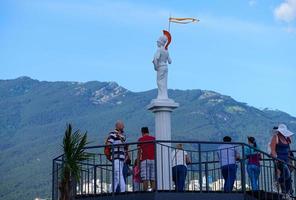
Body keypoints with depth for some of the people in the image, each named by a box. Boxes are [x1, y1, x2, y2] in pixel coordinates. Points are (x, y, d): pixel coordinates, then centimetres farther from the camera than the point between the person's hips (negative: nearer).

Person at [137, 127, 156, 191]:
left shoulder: (140, 139, 6)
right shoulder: (154, 139, 14)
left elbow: (139, 152, 3)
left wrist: (138, 163, 5)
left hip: (144, 160, -3)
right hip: (153, 160, 3)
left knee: (145, 179, -7)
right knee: (153, 179, 2)